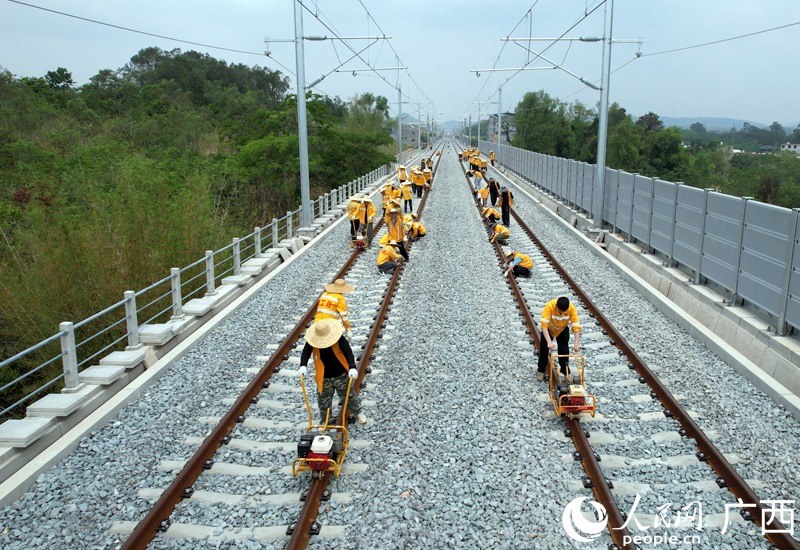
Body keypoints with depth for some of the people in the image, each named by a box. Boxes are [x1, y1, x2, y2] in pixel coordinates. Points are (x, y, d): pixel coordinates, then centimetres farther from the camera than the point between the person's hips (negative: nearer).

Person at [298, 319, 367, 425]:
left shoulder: (339, 339, -19)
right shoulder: (312, 341, -11)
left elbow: (348, 352, -25)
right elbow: (306, 352, -19)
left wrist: (352, 367, -39)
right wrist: (303, 366, -38)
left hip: (341, 375, -2)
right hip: (324, 377, 2)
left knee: (348, 395, 12)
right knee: (323, 401, 10)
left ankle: (358, 412, 35)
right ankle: (323, 420, 32)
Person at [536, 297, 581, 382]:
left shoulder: (572, 308, -34)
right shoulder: (549, 306, -40)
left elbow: (576, 326, -33)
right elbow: (544, 325, -46)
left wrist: (577, 343, -42)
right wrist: (549, 342, -55)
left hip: (563, 330, 1)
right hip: (549, 328, -1)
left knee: (564, 350, -2)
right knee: (544, 349, -3)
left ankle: (565, 372, 15)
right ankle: (541, 371, 14)